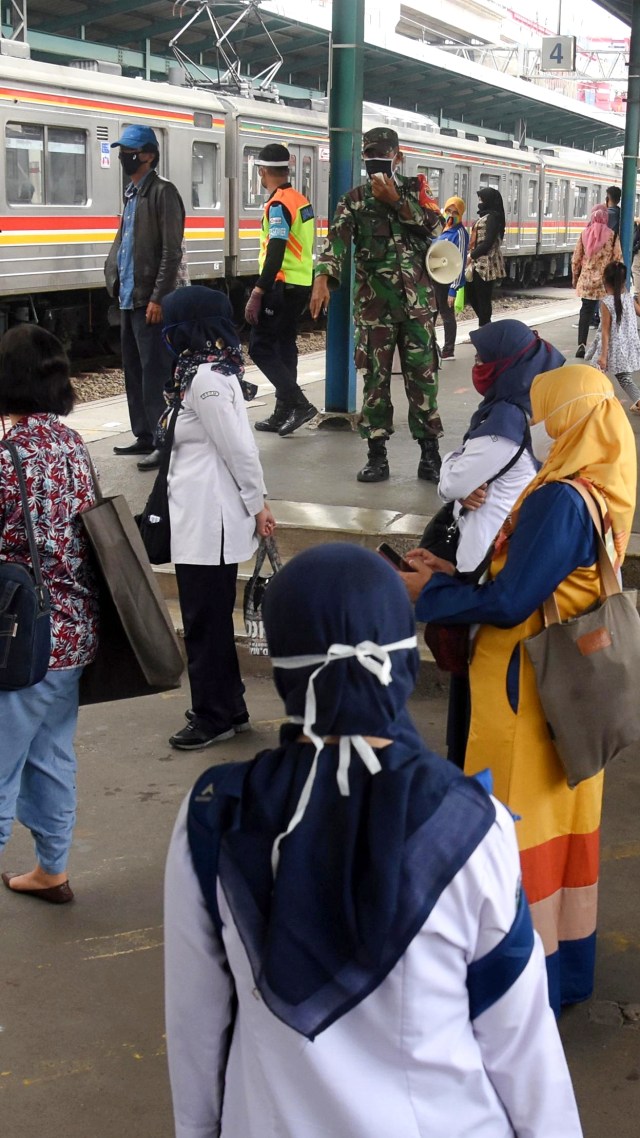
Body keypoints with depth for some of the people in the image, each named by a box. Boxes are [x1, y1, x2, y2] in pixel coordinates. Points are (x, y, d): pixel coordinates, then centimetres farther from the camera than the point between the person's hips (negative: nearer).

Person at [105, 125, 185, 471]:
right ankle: (144, 436, 23)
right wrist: (116, 279, 14)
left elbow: (172, 250, -17)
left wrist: (158, 298, -20)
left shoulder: (162, 192, -11)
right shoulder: (132, 193, 16)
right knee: (134, 372, 14)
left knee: (154, 374, -8)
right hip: (128, 299, 10)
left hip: (149, 300, -10)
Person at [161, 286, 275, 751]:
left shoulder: (205, 379, -19)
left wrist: (257, 505, -11)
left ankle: (214, 717, 13)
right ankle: (229, 709, 28)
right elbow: (237, 447, 13)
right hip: (205, 516, 10)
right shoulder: (215, 369, 11)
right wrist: (255, 504, 15)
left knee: (204, 621, 1)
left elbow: (239, 448, -19)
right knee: (213, 619, 17)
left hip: (207, 521, -10)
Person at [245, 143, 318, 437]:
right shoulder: (302, 201, 13)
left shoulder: (278, 205, -16)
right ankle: (283, 414, 17)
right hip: (302, 284, 9)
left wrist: (257, 294, -24)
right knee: (284, 346, 14)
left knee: (260, 347, -5)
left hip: (282, 287, -9)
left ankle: (299, 404, -12)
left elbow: (275, 254, -24)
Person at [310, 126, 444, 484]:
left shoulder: (416, 189, 8)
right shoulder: (354, 200, 5)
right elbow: (337, 239, -11)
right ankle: (377, 455, 8)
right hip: (373, 303, 0)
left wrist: (395, 201, -14)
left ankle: (430, 454, 7)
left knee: (423, 375, 0)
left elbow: (435, 226, -9)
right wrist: (323, 280, -28)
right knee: (375, 377, 2)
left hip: (417, 300, 0)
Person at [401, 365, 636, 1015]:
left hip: (526, 695, -9)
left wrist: (428, 592, -9)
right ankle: (571, 969, 31)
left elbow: (509, 602, -23)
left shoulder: (559, 500, -23)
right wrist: (451, 575, 9)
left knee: (521, 834, 3)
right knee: (566, 827, 17)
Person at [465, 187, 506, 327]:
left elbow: (488, 242, -18)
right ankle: (485, 324, 24)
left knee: (483, 297, -5)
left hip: (485, 264, -10)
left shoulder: (492, 217, -11)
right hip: (478, 263, 10)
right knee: (470, 293, 15)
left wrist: (471, 255, -13)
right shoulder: (484, 216, 18)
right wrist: (471, 256, 7)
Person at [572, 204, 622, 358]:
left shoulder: (584, 233, 0)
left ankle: (581, 344, -5)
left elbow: (576, 258, 4)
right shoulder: (612, 235, -6)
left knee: (586, 311, 7)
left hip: (587, 279, 2)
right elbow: (618, 259, -4)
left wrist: (575, 278, 16)